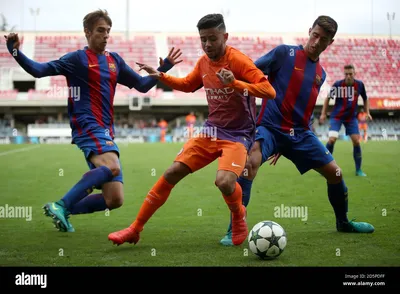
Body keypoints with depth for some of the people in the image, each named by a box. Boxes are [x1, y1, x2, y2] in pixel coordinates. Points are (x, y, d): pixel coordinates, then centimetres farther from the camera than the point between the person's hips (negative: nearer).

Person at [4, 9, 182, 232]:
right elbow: (39, 70, -4)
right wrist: (16, 52, -18)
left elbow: (142, 85, 25)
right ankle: (62, 206, -24)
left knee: (115, 200, 0)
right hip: (87, 126, -7)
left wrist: (165, 67, 16)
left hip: (106, 132, 7)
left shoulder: (115, 60, 18)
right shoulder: (78, 59, 2)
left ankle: (62, 211, 14)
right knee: (112, 167, -35)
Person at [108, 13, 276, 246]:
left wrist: (236, 83, -37)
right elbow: (188, 85, 25)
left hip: (238, 135, -6)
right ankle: (135, 230, 7)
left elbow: (269, 91, -25)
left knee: (224, 182, -31)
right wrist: (161, 76, 12)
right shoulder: (203, 63, 4)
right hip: (211, 131, 6)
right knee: (171, 173, -2)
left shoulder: (238, 60, -17)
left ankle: (239, 216, 6)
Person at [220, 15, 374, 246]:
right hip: (270, 127, -6)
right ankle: (234, 231, -24)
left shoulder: (321, 74, 14)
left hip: (300, 133, 6)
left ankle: (343, 223, 33)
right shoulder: (285, 52, -4)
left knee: (335, 173, 6)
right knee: (251, 163, -32)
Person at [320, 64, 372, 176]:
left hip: (351, 117, 3)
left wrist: (367, 112, 3)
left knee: (356, 141, -4)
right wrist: (323, 114, -1)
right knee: (332, 139, -19)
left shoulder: (360, 85, -5)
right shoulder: (337, 84, -13)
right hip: (337, 116, -3)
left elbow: (365, 99, 13)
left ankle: (358, 170, 9)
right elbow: (328, 98, 1)